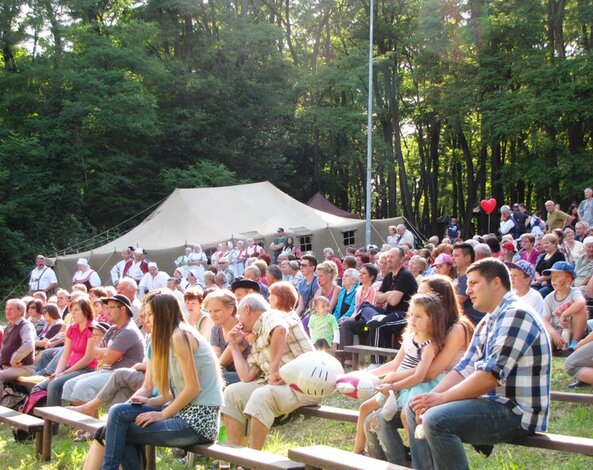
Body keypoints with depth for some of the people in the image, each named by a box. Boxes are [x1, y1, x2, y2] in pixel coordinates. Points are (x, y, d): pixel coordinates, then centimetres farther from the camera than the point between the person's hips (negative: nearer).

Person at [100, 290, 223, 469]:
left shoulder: (179, 335, -12)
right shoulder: (170, 338, 18)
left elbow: (193, 388, -17)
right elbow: (175, 391, 14)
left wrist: (163, 414, -10)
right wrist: (150, 402, -1)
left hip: (198, 419, -8)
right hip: (186, 413, 8)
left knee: (122, 430, -9)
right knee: (119, 412, -1)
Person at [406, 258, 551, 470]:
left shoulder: (516, 315, -15)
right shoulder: (486, 323, 18)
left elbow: (491, 376, -23)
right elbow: (464, 370, 12)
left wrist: (441, 398, -18)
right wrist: (431, 397, -5)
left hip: (517, 412, -10)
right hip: (493, 404, 10)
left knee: (436, 419, -29)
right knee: (415, 410, 13)